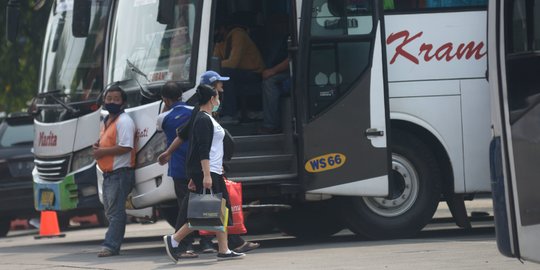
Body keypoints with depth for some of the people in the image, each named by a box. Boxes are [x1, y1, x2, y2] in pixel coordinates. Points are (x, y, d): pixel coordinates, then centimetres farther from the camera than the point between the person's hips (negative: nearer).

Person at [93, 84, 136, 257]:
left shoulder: (124, 121, -11)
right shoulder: (106, 122, 19)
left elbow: (126, 147, -21)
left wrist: (102, 151, -17)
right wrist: (98, 147, 9)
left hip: (120, 173, -10)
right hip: (108, 173, 10)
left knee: (115, 211, -11)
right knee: (110, 211, 12)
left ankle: (111, 246, -13)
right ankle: (112, 245, 17)